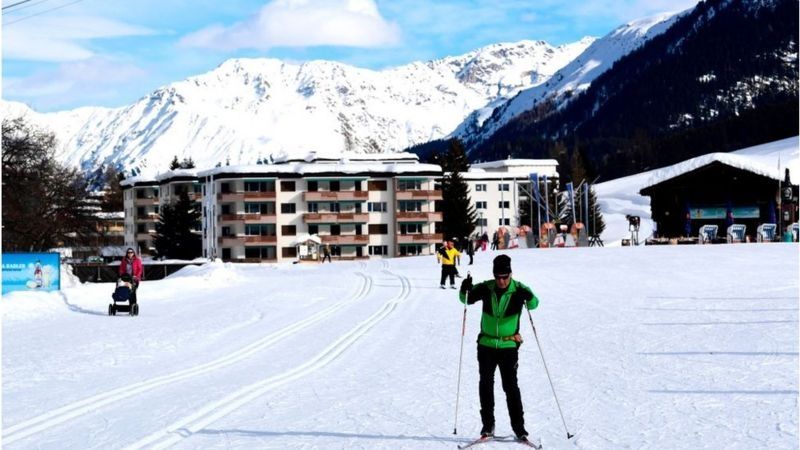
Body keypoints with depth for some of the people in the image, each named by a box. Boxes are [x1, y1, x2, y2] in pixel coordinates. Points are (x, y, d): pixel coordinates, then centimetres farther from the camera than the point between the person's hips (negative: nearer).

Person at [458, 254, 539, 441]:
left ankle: (519, 427, 3)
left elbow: (533, 304, -21)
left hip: (509, 346, -3)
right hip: (486, 344, 3)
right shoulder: (486, 288, -3)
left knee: (510, 386, -5)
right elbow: (466, 299, 4)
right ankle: (488, 425, 16)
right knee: (486, 385, 6)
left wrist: (529, 298, -44)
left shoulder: (518, 289, -8)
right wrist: (465, 290, -17)